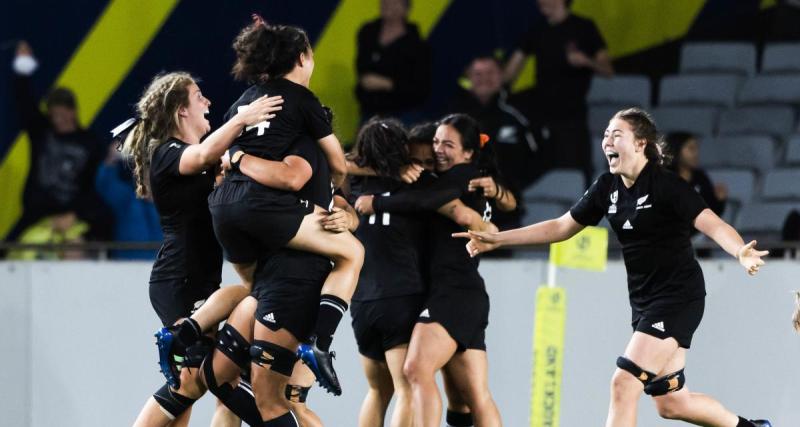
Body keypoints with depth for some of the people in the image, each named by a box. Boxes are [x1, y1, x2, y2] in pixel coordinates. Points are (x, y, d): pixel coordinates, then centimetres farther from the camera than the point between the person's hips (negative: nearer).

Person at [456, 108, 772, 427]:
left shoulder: (666, 184, -16)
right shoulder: (608, 187, 5)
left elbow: (713, 225, -25)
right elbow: (561, 227, 14)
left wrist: (741, 253, -46)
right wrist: (496, 240, 11)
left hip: (678, 297, -8)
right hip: (644, 302, 8)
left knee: (624, 382, -16)